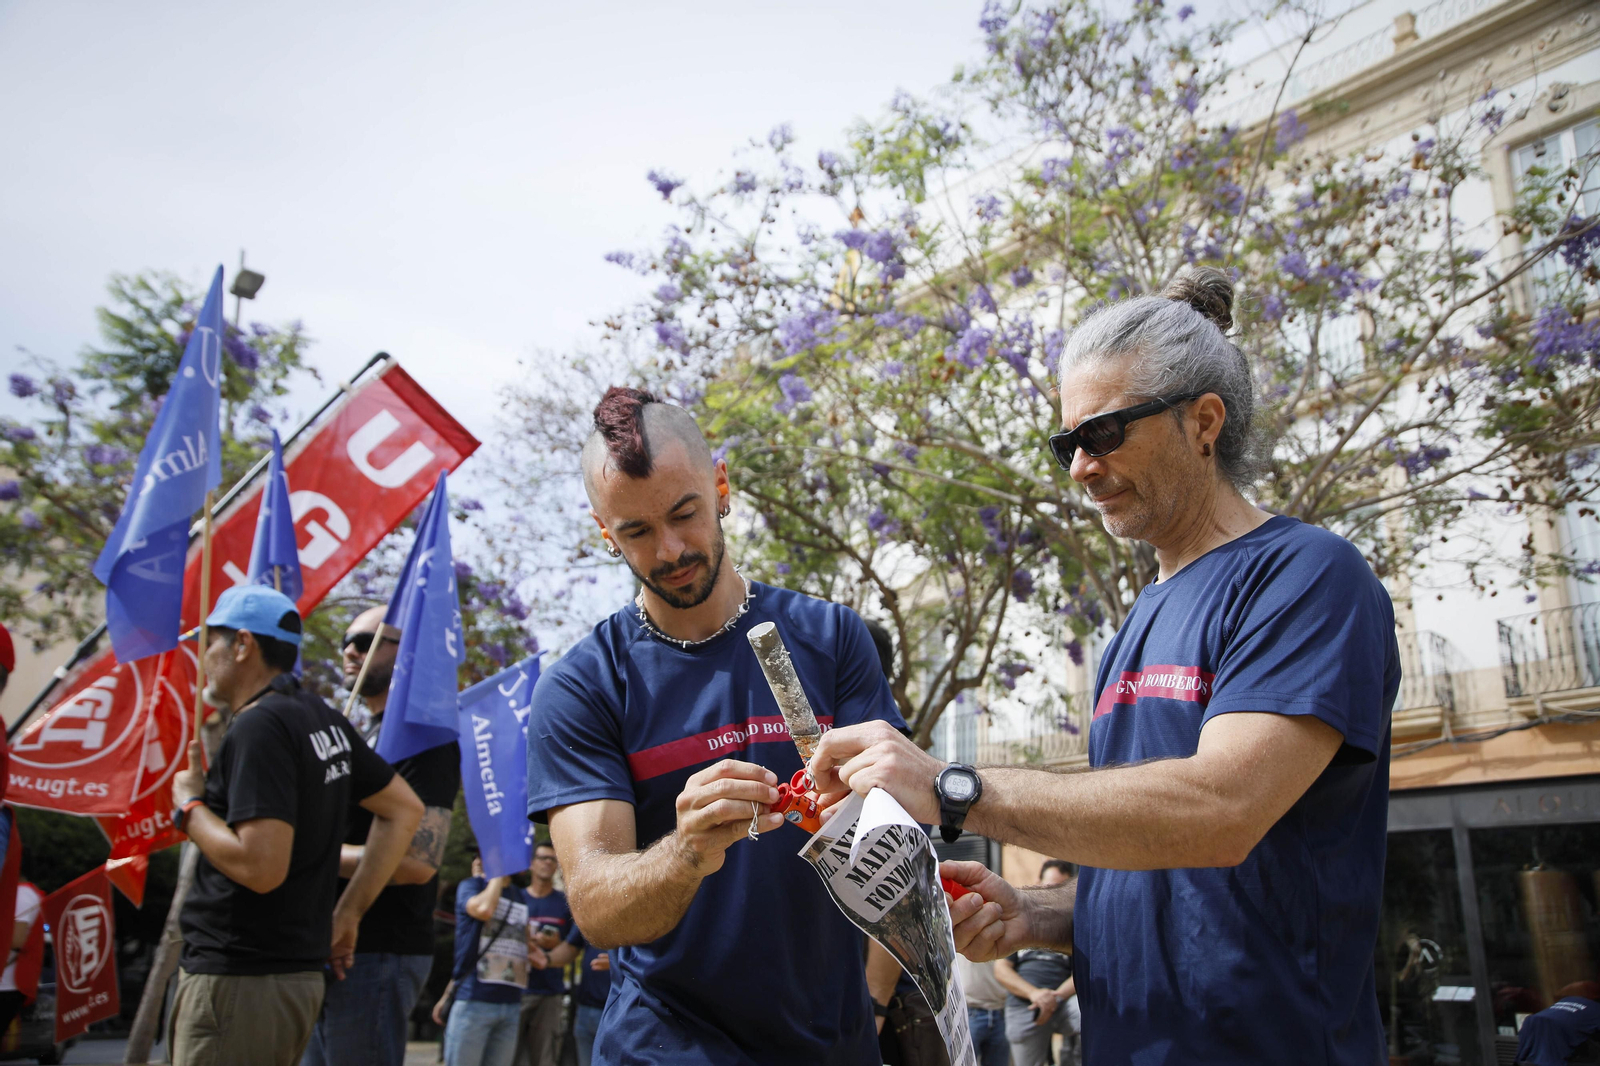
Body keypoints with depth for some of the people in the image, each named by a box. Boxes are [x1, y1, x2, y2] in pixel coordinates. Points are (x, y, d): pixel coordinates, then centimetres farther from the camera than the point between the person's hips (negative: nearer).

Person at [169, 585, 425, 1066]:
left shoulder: (258, 726, -16)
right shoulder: (325, 720, 9)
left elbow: (261, 867, -24)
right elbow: (405, 809, 14)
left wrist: (190, 805, -8)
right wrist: (348, 911, 14)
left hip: (237, 981, -8)